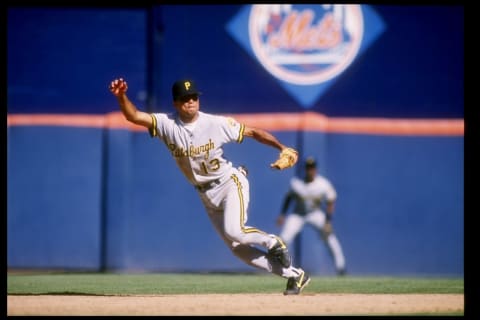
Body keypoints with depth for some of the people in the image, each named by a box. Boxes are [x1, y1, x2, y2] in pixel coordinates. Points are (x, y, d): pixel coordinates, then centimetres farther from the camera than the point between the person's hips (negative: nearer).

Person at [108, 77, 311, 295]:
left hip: (230, 182, -4)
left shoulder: (216, 123, -15)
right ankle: (294, 275, 15)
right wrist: (121, 96, -39)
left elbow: (253, 132, -10)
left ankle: (272, 242, 3)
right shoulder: (167, 124, -10)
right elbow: (133, 116, -20)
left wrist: (282, 148, -22)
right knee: (237, 247, 4)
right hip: (206, 195, 4)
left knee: (234, 231, -29)